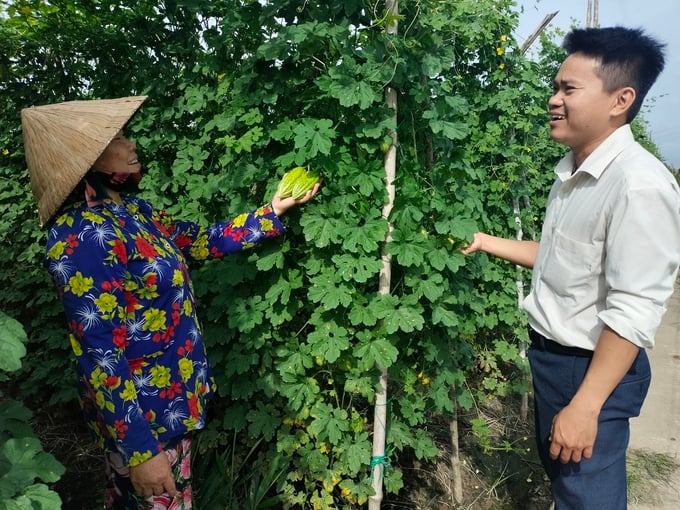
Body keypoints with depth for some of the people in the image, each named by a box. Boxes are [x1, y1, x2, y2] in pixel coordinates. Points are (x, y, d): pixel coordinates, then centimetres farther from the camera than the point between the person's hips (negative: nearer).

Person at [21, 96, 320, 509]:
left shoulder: (130, 210, 3)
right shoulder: (83, 236, -26)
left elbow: (204, 241, 12)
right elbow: (100, 355, -26)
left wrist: (273, 211, 9)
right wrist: (140, 451, -22)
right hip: (140, 412, -8)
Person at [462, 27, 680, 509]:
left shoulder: (640, 184, -24)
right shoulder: (573, 171, 5)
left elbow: (633, 312, -25)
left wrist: (585, 405, -24)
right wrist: (487, 242, 13)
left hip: (594, 368, -8)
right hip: (551, 354, 9)